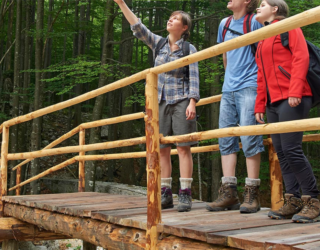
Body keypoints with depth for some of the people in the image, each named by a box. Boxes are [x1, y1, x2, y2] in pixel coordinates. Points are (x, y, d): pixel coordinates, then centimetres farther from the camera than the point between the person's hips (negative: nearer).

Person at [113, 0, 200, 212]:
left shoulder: (189, 49, 1)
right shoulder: (159, 43, 12)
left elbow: (194, 79, -4)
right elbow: (138, 28, 7)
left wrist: (192, 103, -15)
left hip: (181, 101, -4)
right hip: (161, 101, 4)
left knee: (183, 147, -8)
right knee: (163, 149, 3)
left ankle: (185, 195, -6)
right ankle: (166, 194, 9)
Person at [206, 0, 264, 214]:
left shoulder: (254, 22, -3)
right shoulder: (225, 24, 16)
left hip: (248, 87, -7)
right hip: (229, 89, 7)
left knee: (249, 139, -10)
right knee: (226, 140, 3)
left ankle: (252, 194, -4)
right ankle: (229, 193, 6)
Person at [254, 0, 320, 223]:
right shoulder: (263, 41, 25)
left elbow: (301, 57, -9)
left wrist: (295, 90, -19)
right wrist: (259, 105, 18)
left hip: (291, 99, -8)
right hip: (273, 102, 8)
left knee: (291, 149, -14)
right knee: (282, 153, 3)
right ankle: (293, 201, 6)